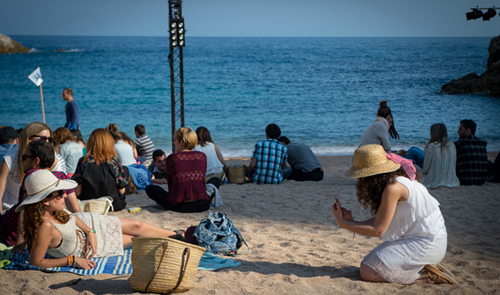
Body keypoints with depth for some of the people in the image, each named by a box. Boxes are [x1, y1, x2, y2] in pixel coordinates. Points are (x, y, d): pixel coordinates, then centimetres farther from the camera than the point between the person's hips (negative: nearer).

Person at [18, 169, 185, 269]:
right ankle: (177, 238, 31)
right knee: (136, 237, 7)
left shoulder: (51, 212, -19)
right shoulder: (45, 227, -42)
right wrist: (72, 260, -33)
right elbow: (35, 262, -35)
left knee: (136, 226, 10)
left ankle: (178, 237, 32)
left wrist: (90, 232, -12)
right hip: (86, 250, -6)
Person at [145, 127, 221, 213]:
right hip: (202, 205, 2)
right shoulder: (202, 156, 11)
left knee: (150, 188, 21)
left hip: (178, 206, -2)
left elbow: (170, 185, 12)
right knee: (215, 180, 32)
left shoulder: (171, 158, 5)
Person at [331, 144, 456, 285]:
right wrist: (352, 222, -1)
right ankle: (422, 267, 8)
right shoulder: (393, 180, 7)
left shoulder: (393, 188, -23)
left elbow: (378, 230, -18)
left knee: (368, 272, -12)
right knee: (366, 263, 9)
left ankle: (424, 276, -6)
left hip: (426, 244, -10)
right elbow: (381, 221, 8)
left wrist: (343, 223, -12)